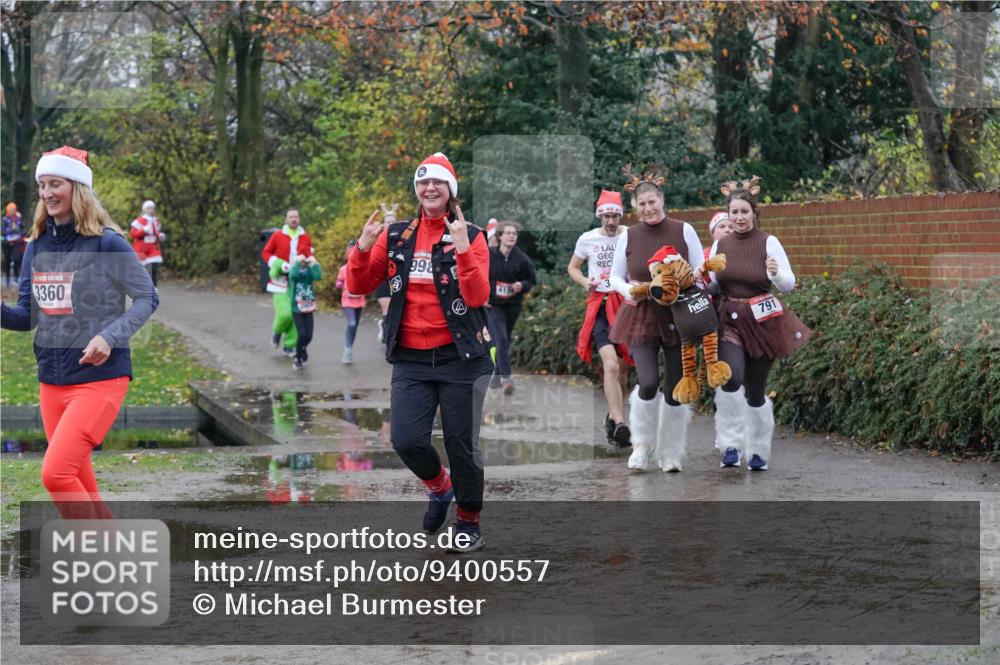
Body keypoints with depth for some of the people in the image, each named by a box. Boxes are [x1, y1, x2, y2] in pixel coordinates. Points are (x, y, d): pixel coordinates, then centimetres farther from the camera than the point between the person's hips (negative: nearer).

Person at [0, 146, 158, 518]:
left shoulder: (106, 243, -9)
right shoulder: (38, 246, 8)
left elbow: (147, 298, -5)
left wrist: (109, 336, -20)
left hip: (100, 378, -7)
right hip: (52, 380, 7)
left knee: (56, 473, -20)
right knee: (79, 487, 10)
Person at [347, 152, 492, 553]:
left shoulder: (470, 236, -2)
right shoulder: (396, 236, 7)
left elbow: (478, 296, -14)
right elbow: (359, 287, 6)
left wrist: (462, 250, -25)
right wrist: (363, 248, -10)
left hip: (459, 357, -2)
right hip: (410, 359, 3)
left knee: (461, 445, 2)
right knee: (406, 440, -9)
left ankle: (469, 522, 22)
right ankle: (439, 487, 23)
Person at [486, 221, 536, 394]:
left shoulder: (522, 259, -3)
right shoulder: (488, 255, -7)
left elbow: (532, 280, 9)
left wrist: (522, 285, -12)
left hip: (512, 306, 3)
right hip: (492, 305, -3)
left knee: (505, 341, 14)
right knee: (500, 340, -16)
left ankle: (498, 377, 29)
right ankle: (506, 378, -22)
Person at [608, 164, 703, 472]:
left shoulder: (683, 231, -1)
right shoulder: (628, 236, 3)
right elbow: (615, 276, 11)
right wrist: (628, 290, -10)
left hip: (678, 317, 0)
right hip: (641, 317, 0)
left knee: (675, 388, 3)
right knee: (648, 383, -16)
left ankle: (670, 454, 18)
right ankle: (642, 444, 8)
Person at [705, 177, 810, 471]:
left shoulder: (768, 242, -6)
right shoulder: (720, 244, 4)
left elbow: (789, 285, -10)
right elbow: (713, 286, 14)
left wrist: (777, 273, -31)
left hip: (762, 322, -2)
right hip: (730, 321, 2)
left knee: (755, 389, 6)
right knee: (731, 378, -24)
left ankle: (759, 451, 25)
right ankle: (732, 445, -12)